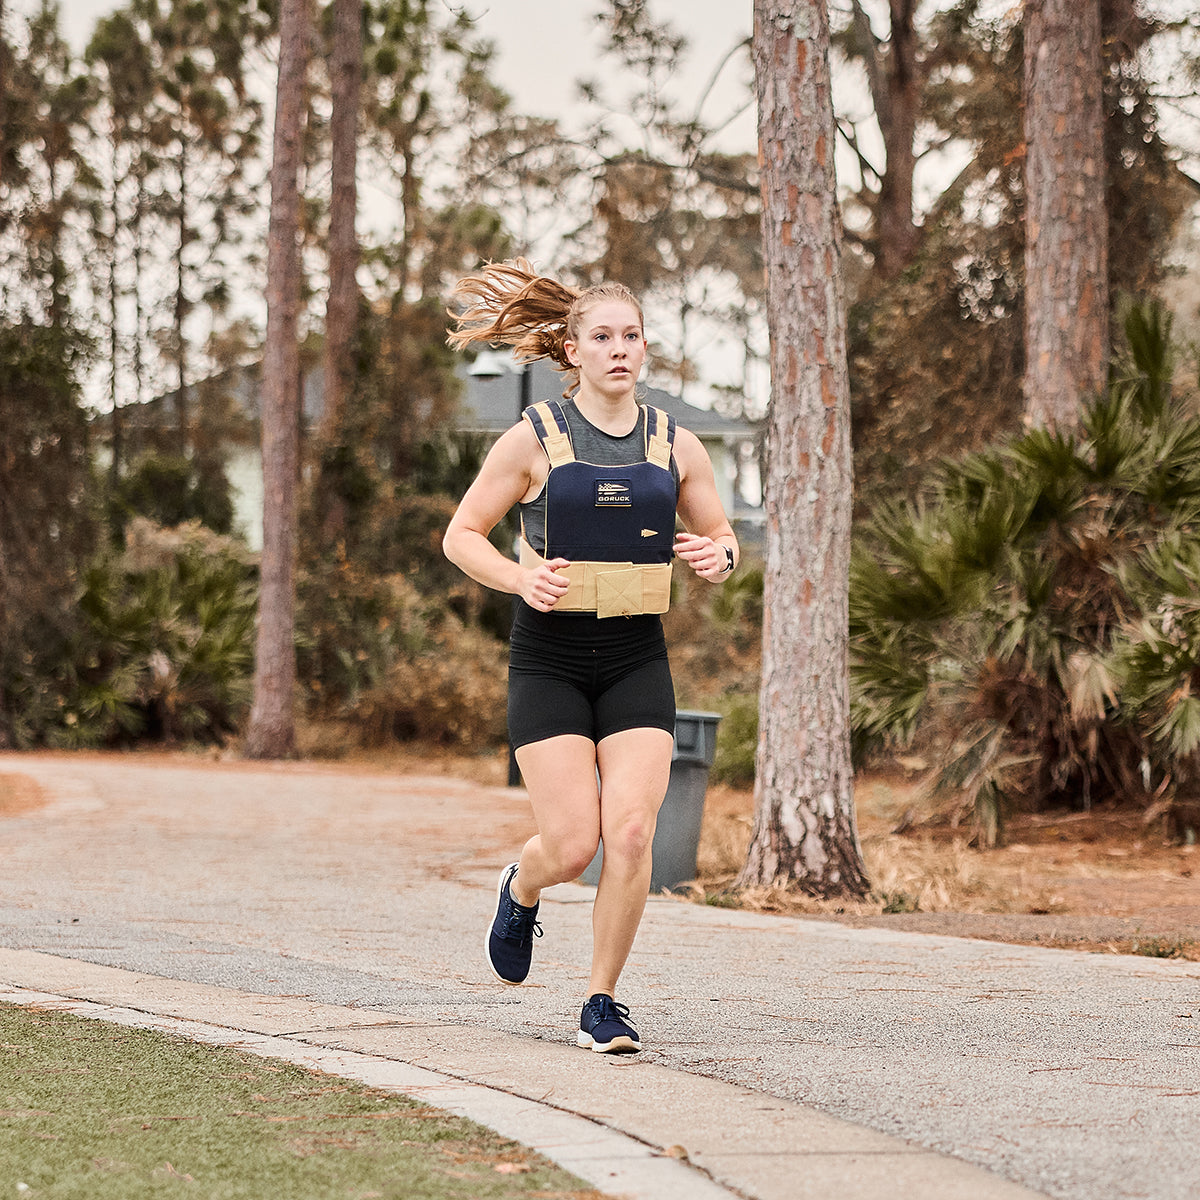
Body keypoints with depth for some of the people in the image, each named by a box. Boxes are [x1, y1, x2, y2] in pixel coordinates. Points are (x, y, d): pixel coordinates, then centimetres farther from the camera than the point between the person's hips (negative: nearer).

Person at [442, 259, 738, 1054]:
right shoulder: (534, 439, -3)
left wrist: (719, 556, -8)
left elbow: (721, 535, 17)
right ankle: (521, 892, 29)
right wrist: (519, 577, -16)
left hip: (638, 665, 2)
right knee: (572, 846, -9)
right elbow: (461, 535, 3)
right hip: (550, 661, -2)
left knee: (631, 835, -13)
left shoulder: (675, 445, 5)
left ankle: (603, 1004, 4)